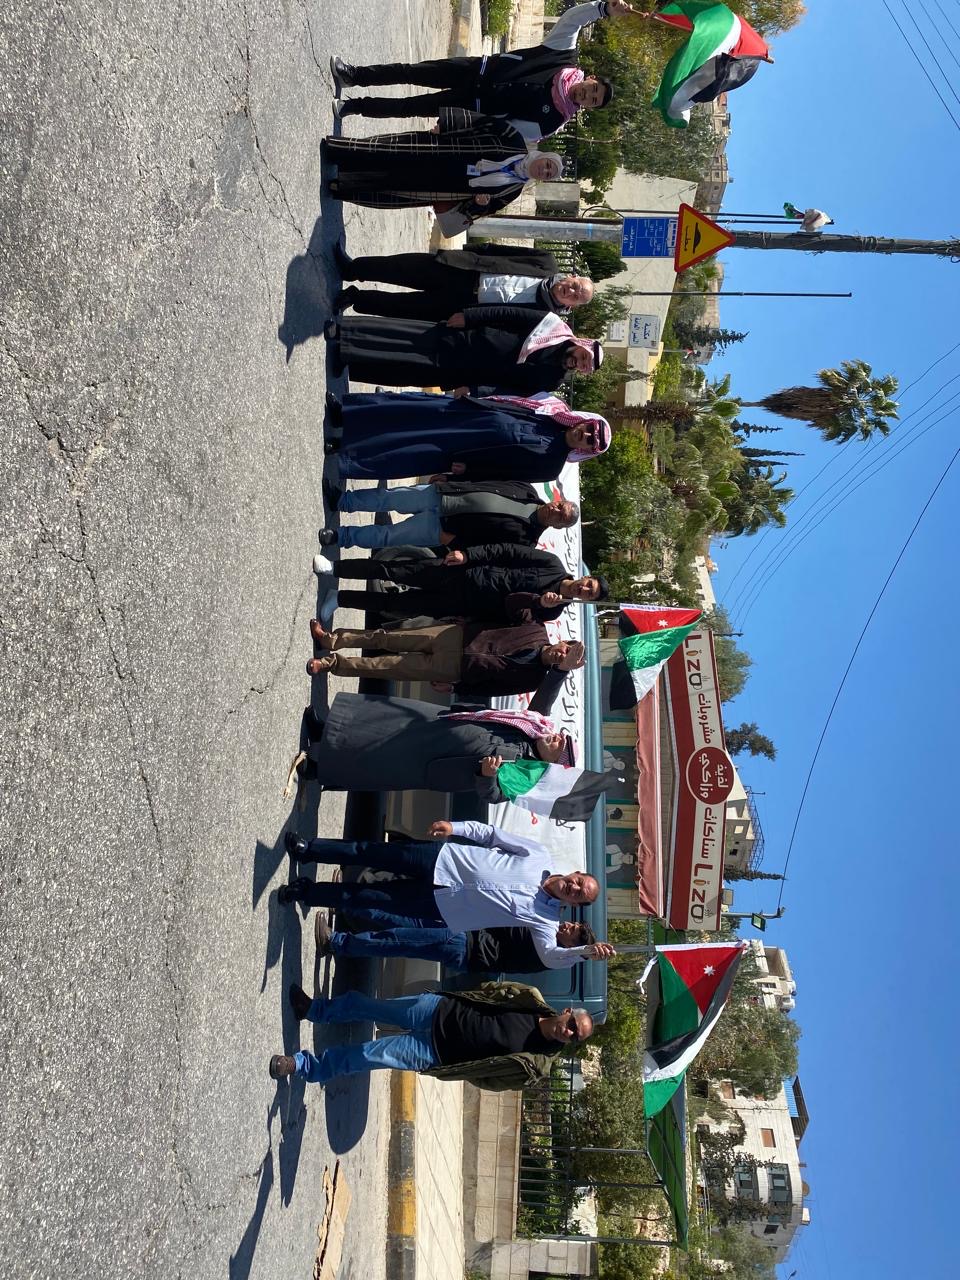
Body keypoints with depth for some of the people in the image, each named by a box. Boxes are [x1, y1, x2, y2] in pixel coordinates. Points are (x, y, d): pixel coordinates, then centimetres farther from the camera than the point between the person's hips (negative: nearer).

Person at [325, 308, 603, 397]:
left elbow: (511, 391, -11)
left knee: (403, 367, -10)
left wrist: (471, 390, -19)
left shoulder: (550, 380, -7)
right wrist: (467, 316, -6)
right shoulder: (555, 325, -1)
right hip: (461, 337, 3)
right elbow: (508, 314, -1)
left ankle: (342, 354, -1)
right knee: (399, 336, -6)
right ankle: (339, 330, 4)